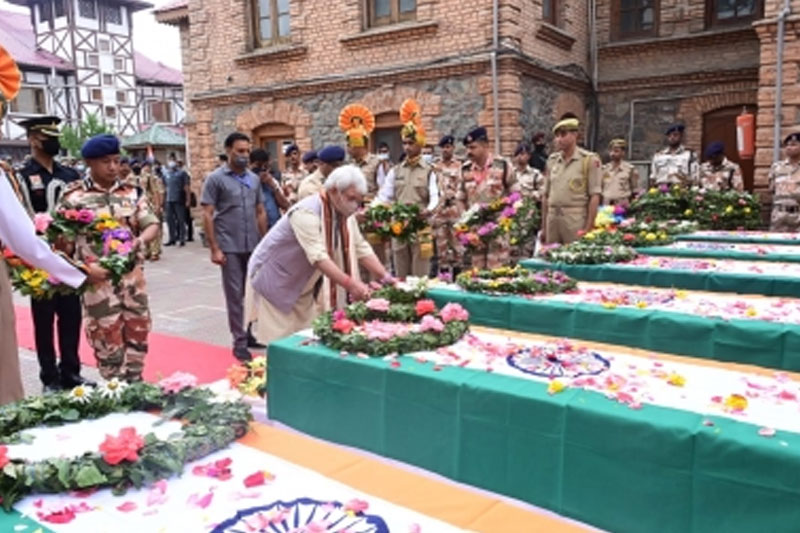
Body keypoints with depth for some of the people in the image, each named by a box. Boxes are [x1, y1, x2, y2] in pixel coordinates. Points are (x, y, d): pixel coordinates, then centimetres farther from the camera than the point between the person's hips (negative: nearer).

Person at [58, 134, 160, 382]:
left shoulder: (132, 192, 7)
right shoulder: (74, 196, -3)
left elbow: (152, 224, 3)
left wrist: (139, 240, -19)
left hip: (133, 275, 4)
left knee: (137, 331, 11)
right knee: (108, 336, 3)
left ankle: (134, 383, 28)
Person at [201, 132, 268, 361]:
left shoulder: (254, 179, 10)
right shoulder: (215, 178, -4)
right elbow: (207, 215, -7)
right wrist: (214, 248, -12)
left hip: (254, 246, 4)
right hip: (230, 248, -4)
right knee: (235, 294, 3)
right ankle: (239, 341, 11)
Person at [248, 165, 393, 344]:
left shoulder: (345, 213, -2)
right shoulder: (306, 213, -29)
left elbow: (362, 249, 0)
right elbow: (318, 257, -39)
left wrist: (385, 277, -12)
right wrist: (351, 284, -47)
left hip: (304, 286, 8)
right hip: (277, 280, -8)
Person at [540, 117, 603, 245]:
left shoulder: (589, 160, -2)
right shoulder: (552, 160, 14)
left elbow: (595, 196, -6)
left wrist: (588, 228, -12)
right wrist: (543, 226, 13)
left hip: (575, 219, -5)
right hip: (552, 217, 5)